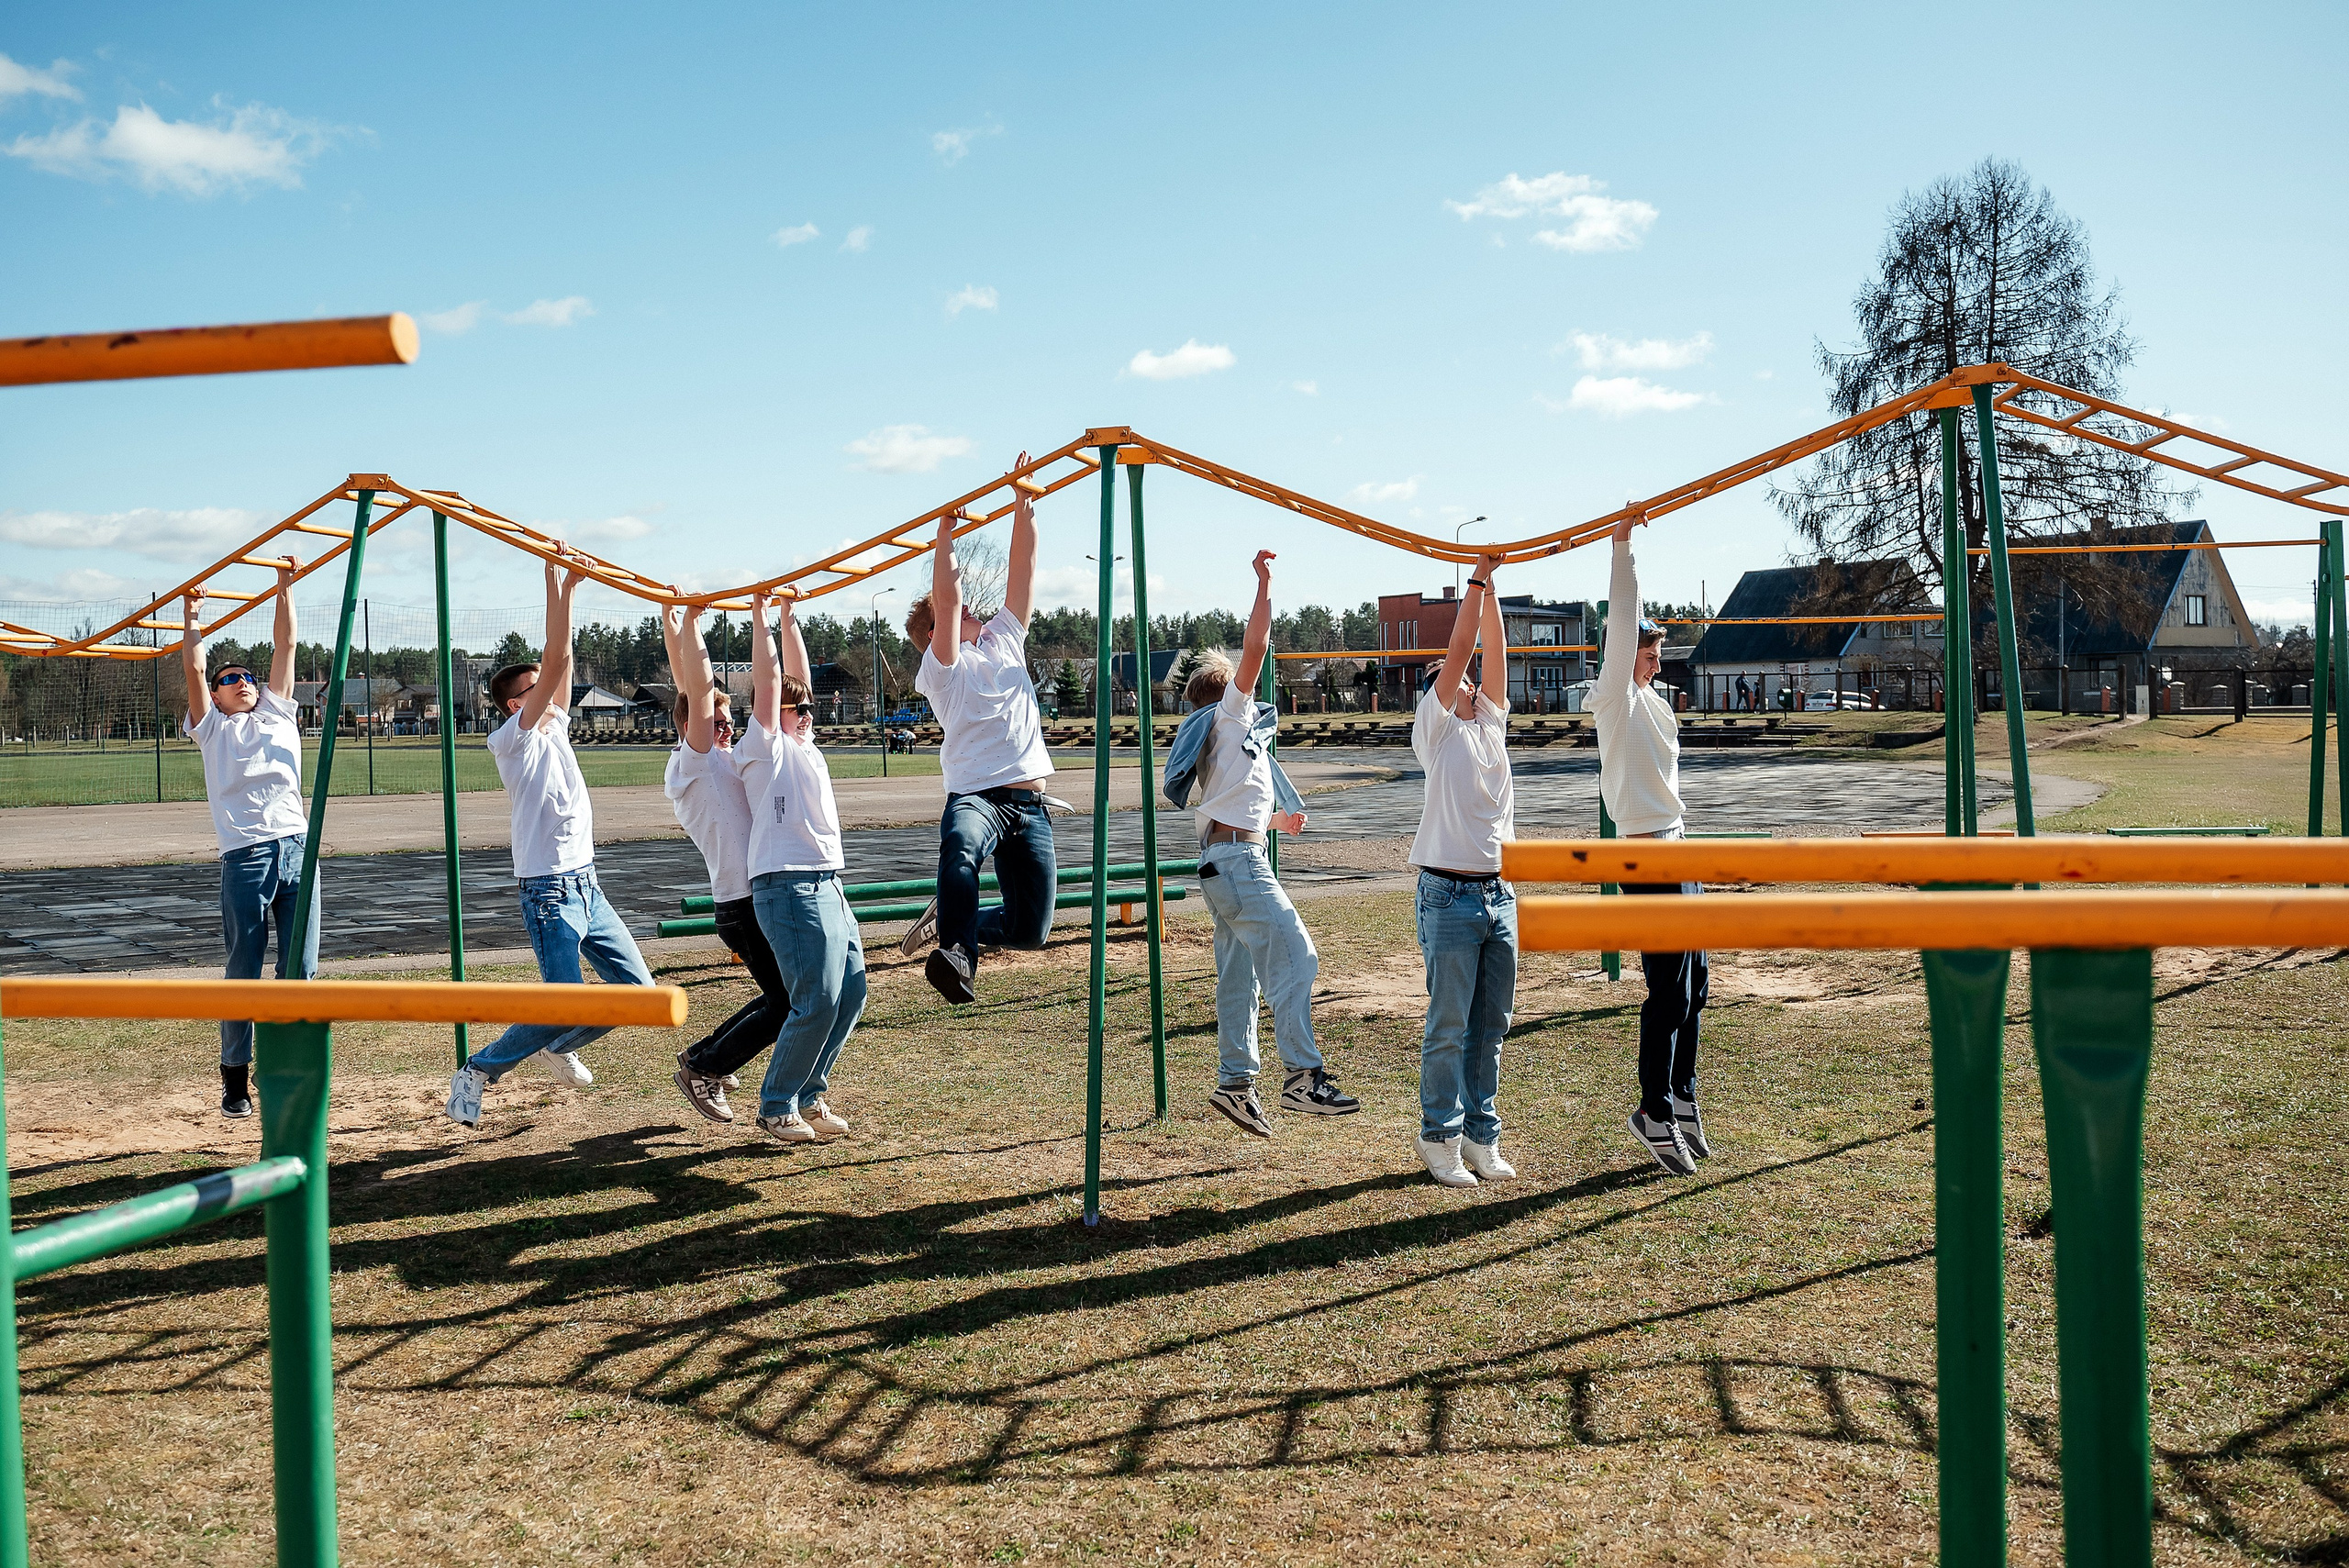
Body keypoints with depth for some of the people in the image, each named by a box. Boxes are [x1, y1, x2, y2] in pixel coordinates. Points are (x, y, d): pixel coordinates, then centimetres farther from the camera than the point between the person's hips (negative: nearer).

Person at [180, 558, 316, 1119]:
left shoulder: (279, 714, 22)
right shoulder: (212, 728, 16)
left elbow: (284, 646, 20)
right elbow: (193, 669, 7)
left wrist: (286, 588, 19)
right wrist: (190, 616, 12)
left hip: (297, 848, 3)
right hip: (245, 856, -3)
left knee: (299, 970, 1)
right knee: (243, 973, 0)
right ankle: (235, 1078, 8)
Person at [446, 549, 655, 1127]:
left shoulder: (553, 729, 13)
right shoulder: (512, 739, -9)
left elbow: (561, 662, 8)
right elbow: (555, 663, -16)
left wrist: (568, 588, 5)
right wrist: (557, 585, -16)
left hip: (586, 885, 9)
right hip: (550, 891, -8)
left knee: (637, 987, 8)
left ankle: (554, 1049, 27)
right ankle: (476, 1073, 7)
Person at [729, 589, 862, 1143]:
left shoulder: (805, 747, 22)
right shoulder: (766, 748, 1)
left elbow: (797, 675, 22)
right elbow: (768, 679, -3)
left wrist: (789, 616, 24)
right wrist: (760, 613, 3)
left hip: (828, 886, 9)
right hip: (789, 886, -9)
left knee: (851, 993, 7)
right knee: (817, 1001, -13)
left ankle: (808, 1094, 18)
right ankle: (776, 1107, 0)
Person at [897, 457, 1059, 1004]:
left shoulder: (1003, 640, 19)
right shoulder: (943, 667, 3)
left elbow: (1023, 570, 14)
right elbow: (944, 595, -10)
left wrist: (1024, 506, 10)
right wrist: (946, 529, -5)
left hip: (1031, 803, 5)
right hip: (975, 794, -5)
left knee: (1031, 928, 1)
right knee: (960, 846, -42)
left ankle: (950, 920, 25)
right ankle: (957, 952, -39)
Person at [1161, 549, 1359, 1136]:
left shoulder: (1222, 734, 24)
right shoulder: (1230, 713, 0)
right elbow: (1255, 648, -12)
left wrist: (1276, 817, 48)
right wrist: (1265, 583, -9)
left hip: (1221, 860, 10)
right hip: (1238, 857, -10)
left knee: (1239, 976, 11)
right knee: (1294, 956, -16)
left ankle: (1235, 1082, 14)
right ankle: (1303, 1076, -21)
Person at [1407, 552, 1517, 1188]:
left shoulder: (1491, 723, 16)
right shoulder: (1436, 727, 1)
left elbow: (1495, 652, 10)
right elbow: (1459, 650, -5)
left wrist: (1492, 586, 8)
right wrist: (1478, 579, 0)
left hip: (1499, 895, 6)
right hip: (1450, 895, -6)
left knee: (1491, 1025, 10)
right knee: (1449, 1027, -2)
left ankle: (1481, 1137, 18)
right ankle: (1440, 1139, 7)